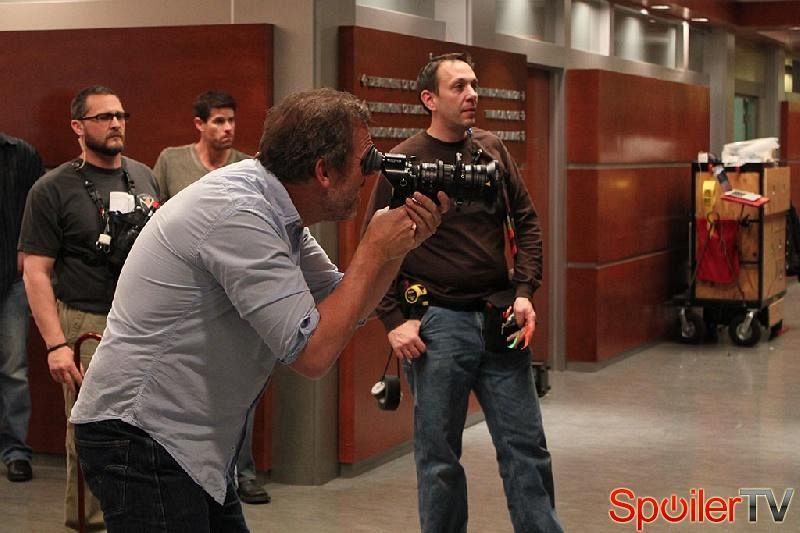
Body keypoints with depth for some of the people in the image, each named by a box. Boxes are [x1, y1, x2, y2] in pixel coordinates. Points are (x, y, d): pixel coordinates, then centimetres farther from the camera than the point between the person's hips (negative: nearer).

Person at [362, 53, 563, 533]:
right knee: (439, 456, 6)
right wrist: (394, 320, -10)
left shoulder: (492, 149, 7)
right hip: (437, 322, -4)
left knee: (526, 447, 9)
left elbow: (527, 221, 12)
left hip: (499, 319, 4)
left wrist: (525, 293, 1)